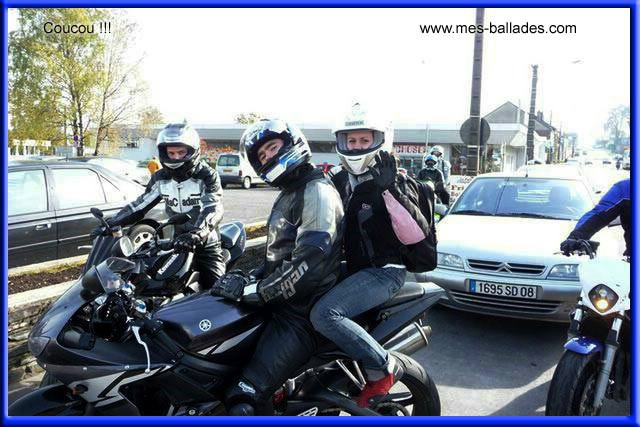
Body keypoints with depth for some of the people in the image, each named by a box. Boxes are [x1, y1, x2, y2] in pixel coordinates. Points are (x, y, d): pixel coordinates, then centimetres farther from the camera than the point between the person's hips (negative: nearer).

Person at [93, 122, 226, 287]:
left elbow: (213, 209, -29)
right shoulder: (161, 178, 4)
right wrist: (109, 224, -3)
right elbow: (140, 205, 8)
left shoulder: (207, 176, -13)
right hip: (179, 244, 5)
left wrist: (195, 234, -47)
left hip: (206, 244, -4)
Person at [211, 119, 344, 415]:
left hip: (301, 312, -10)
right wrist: (249, 278, 10)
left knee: (244, 400, -22)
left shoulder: (317, 191, -12)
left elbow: (309, 261, -24)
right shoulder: (287, 195, 21)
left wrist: (253, 291, -19)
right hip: (279, 301, 10)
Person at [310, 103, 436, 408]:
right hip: (352, 268, 8)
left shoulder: (394, 182, -8)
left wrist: (390, 190, -27)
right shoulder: (341, 181, 12)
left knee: (324, 314, -27)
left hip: (384, 271, -8)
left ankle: (382, 366, -10)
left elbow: (416, 235, -20)